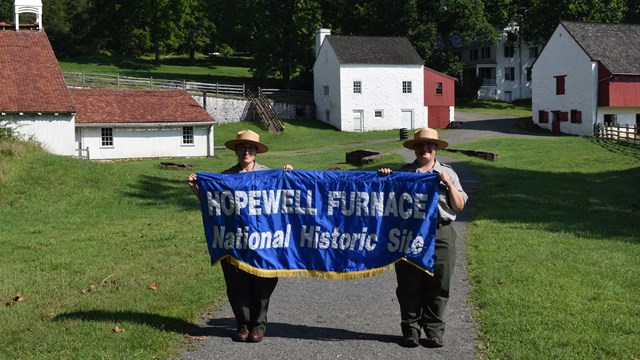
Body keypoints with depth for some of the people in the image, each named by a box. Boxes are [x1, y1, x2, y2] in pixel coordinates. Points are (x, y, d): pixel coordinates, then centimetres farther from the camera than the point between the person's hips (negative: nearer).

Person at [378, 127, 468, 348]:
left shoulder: (447, 174, 11)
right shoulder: (402, 173, 10)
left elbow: (459, 206, 6)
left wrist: (449, 184, -7)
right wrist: (384, 179, -4)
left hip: (440, 236, 0)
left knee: (437, 286, 2)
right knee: (409, 286, 3)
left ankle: (434, 331, 13)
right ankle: (410, 330, 13)